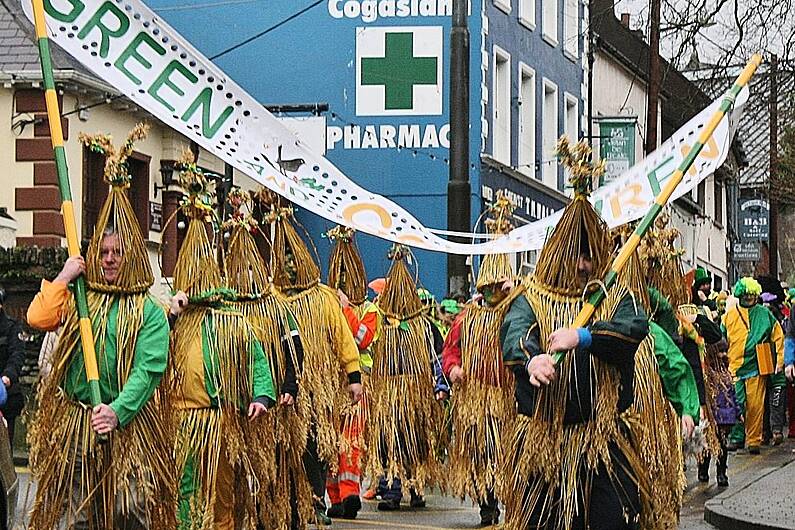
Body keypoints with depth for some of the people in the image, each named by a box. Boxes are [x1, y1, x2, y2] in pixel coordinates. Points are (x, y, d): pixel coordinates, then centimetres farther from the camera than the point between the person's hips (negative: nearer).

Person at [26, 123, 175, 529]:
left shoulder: (149, 311, 0)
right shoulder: (77, 298, 9)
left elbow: (147, 370, -10)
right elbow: (37, 317, -9)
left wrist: (118, 411, -23)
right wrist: (65, 277, -6)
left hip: (128, 428, -2)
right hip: (73, 423, 2)